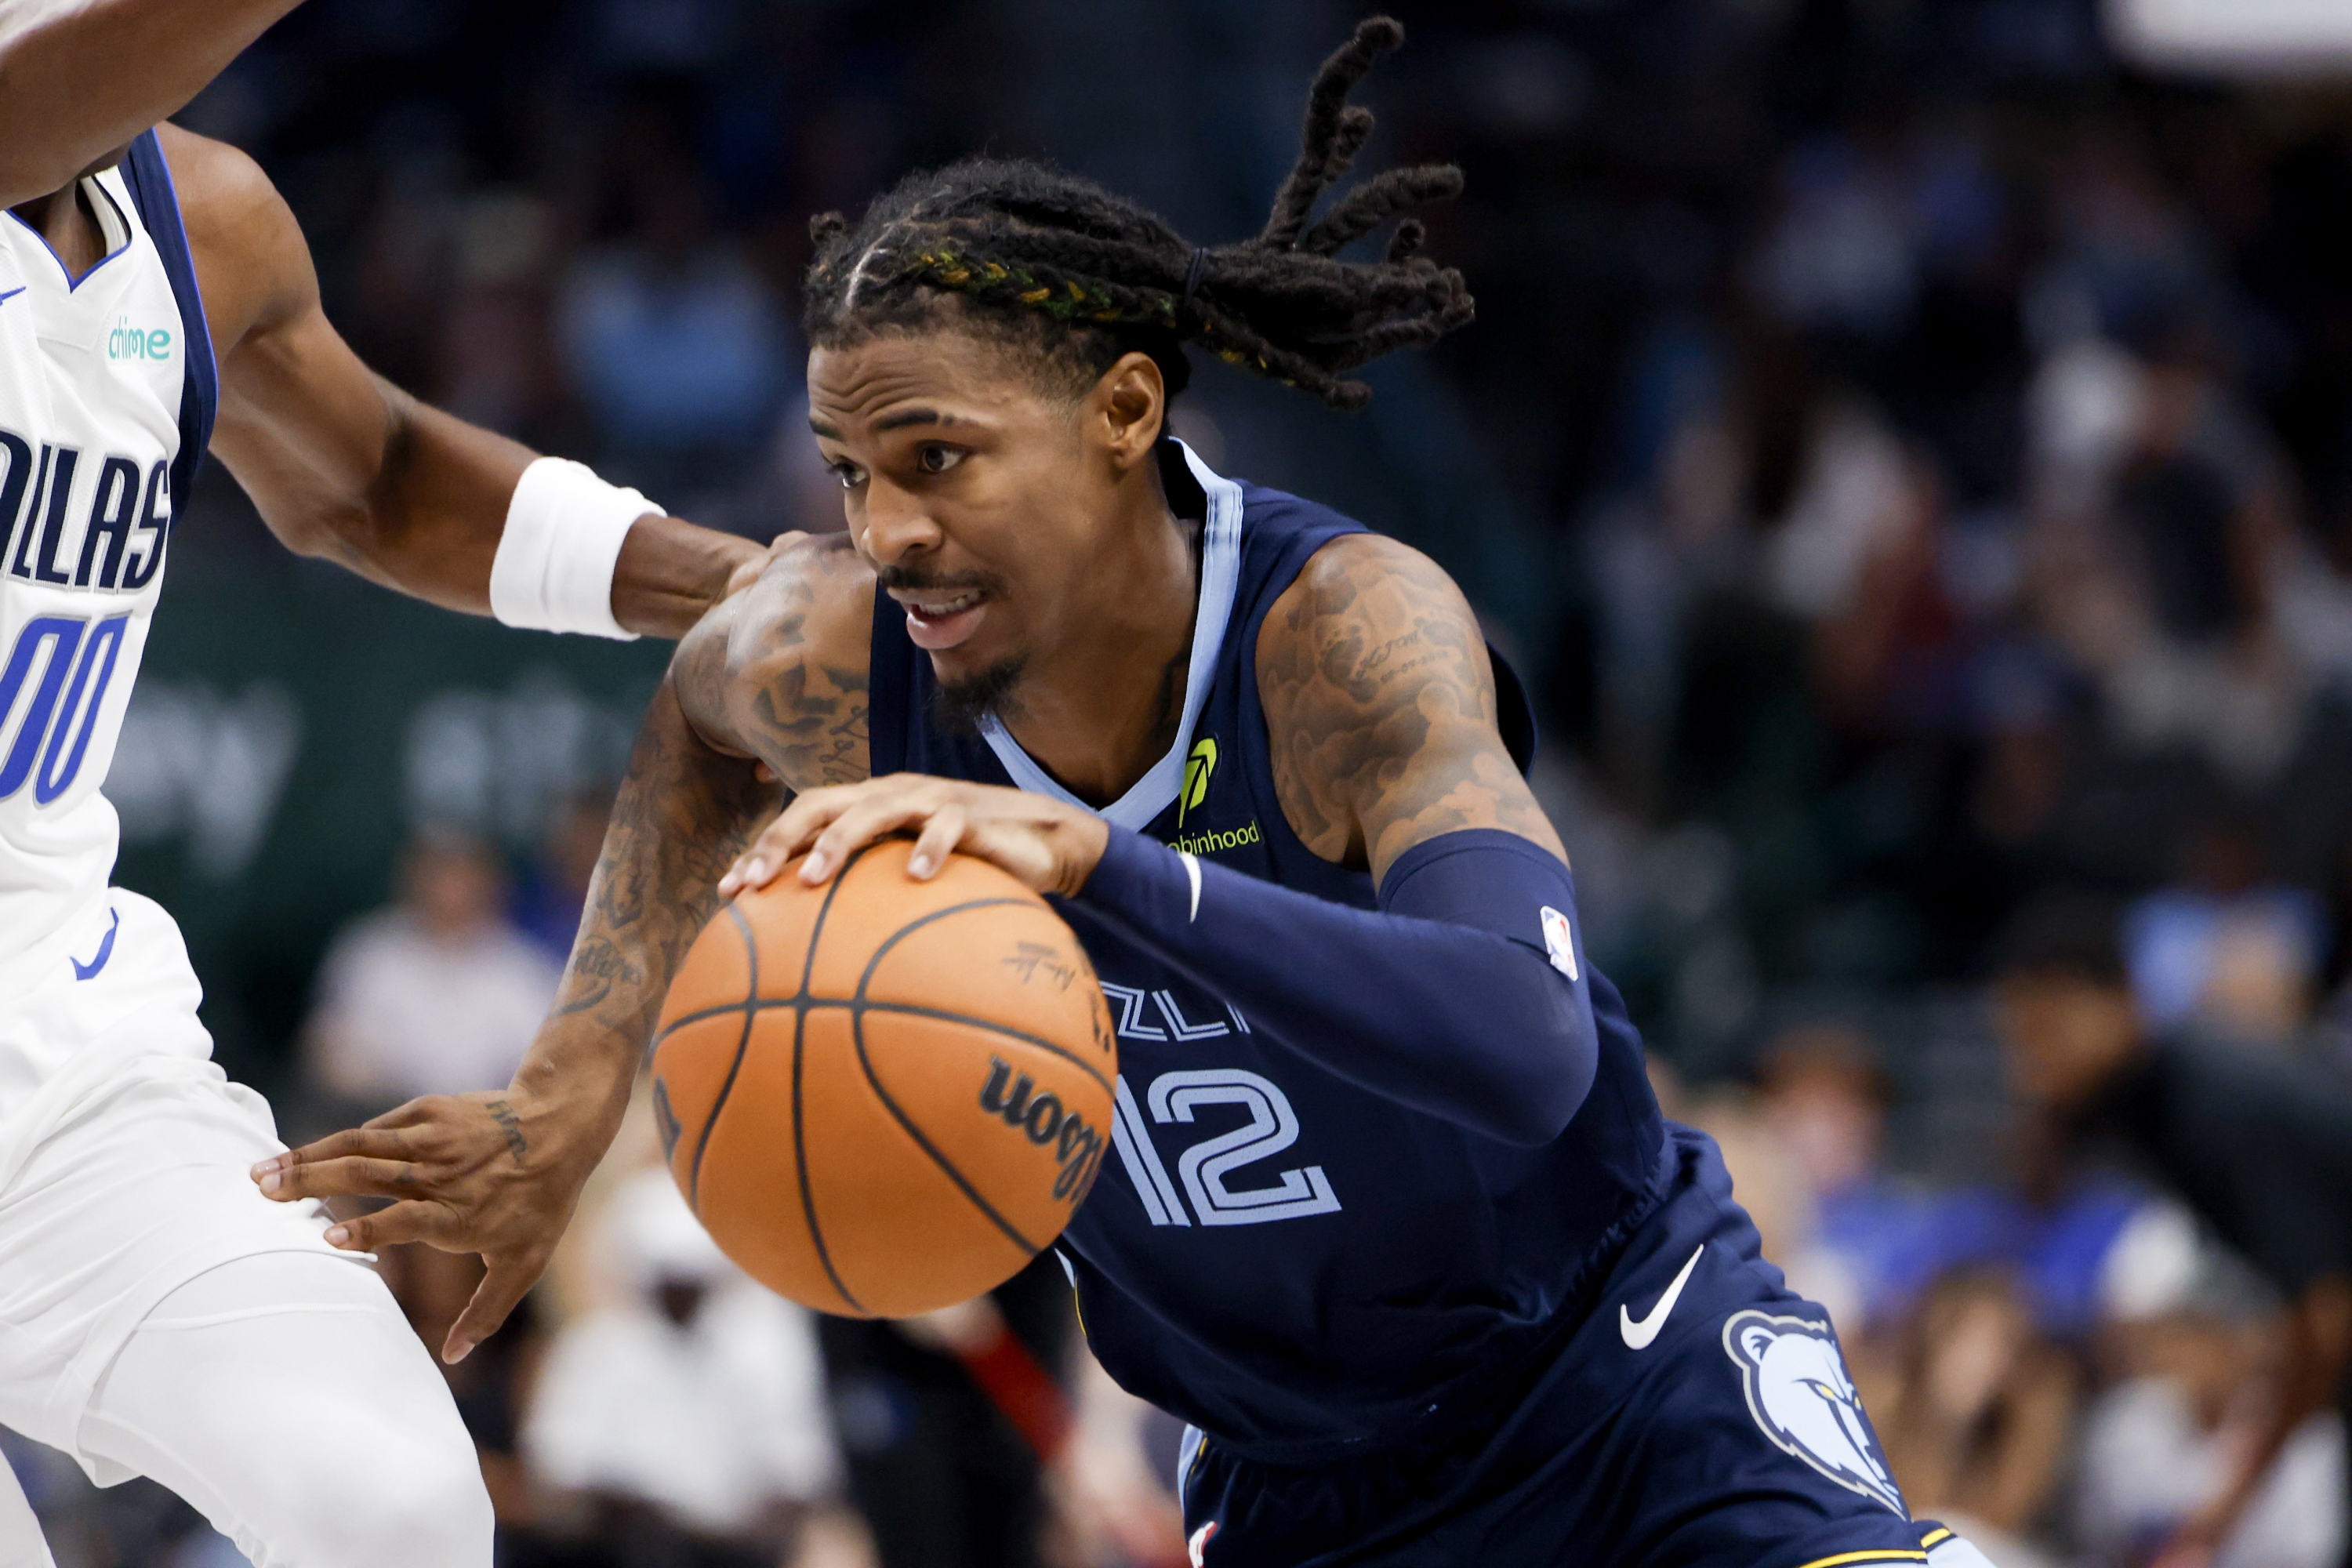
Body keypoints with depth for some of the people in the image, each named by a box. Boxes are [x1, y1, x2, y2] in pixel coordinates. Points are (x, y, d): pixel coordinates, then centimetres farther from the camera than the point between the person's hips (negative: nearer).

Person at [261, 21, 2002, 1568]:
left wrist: (1094, 861, -53)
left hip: (1629, 1372, -4)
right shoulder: (832, 656, -13)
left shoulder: (1346, 627, -27)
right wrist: (571, 1097, 3)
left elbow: (1524, 1044, -44)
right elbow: (702, 711, 15)